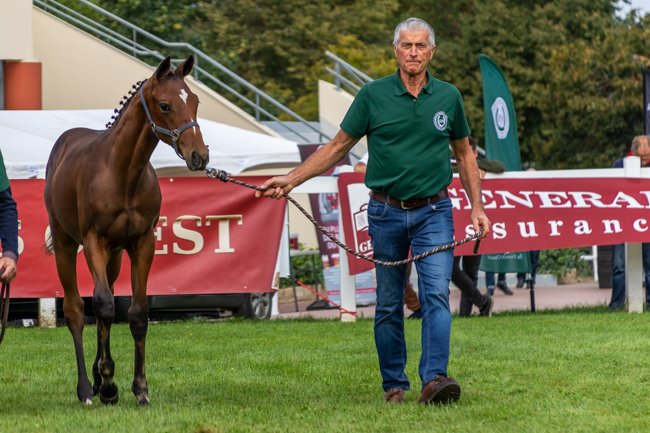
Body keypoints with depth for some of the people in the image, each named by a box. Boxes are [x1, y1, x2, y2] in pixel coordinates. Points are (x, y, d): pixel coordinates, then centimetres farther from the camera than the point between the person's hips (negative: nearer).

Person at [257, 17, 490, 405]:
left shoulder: (448, 97, 2)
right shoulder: (373, 96, -2)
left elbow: (465, 153, 13)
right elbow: (338, 147, 3)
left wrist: (477, 207, 7)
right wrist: (291, 180, -4)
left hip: (433, 212, 0)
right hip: (387, 212, 0)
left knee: (437, 293, -15)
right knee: (389, 303, 7)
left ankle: (435, 379, -23)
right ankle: (394, 384, 16)